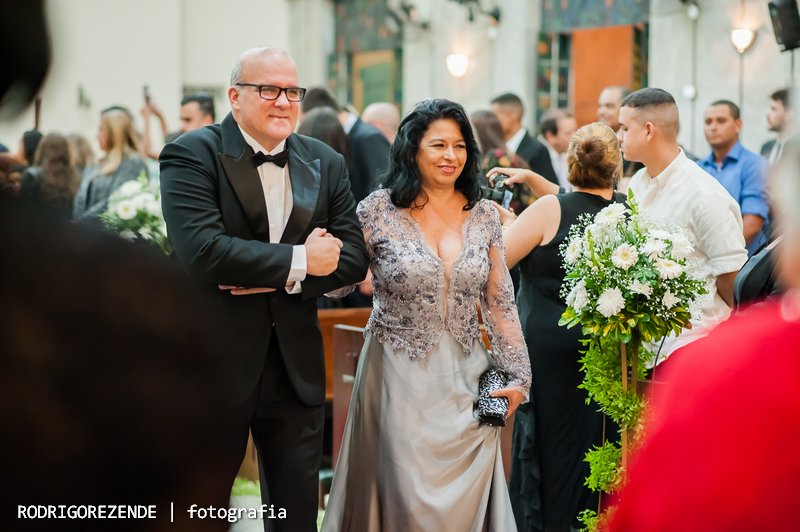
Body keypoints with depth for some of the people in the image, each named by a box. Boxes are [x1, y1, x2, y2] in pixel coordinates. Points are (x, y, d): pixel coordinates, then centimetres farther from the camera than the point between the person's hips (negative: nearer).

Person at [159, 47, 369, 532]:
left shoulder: (326, 163, 8)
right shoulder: (193, 155, -8)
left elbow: (353, 257, 0)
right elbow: (201, 251, -23)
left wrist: (272, 277, -14)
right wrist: (298, 261, -17)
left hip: (297, 361, 4)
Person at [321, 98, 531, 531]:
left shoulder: (483, 216, 4)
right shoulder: (378, 211, -6)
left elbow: (500, 303, 7)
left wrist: (518, 375, 5)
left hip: (465, 379, 3)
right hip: (400, 377, -3)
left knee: (467, 494, 5)